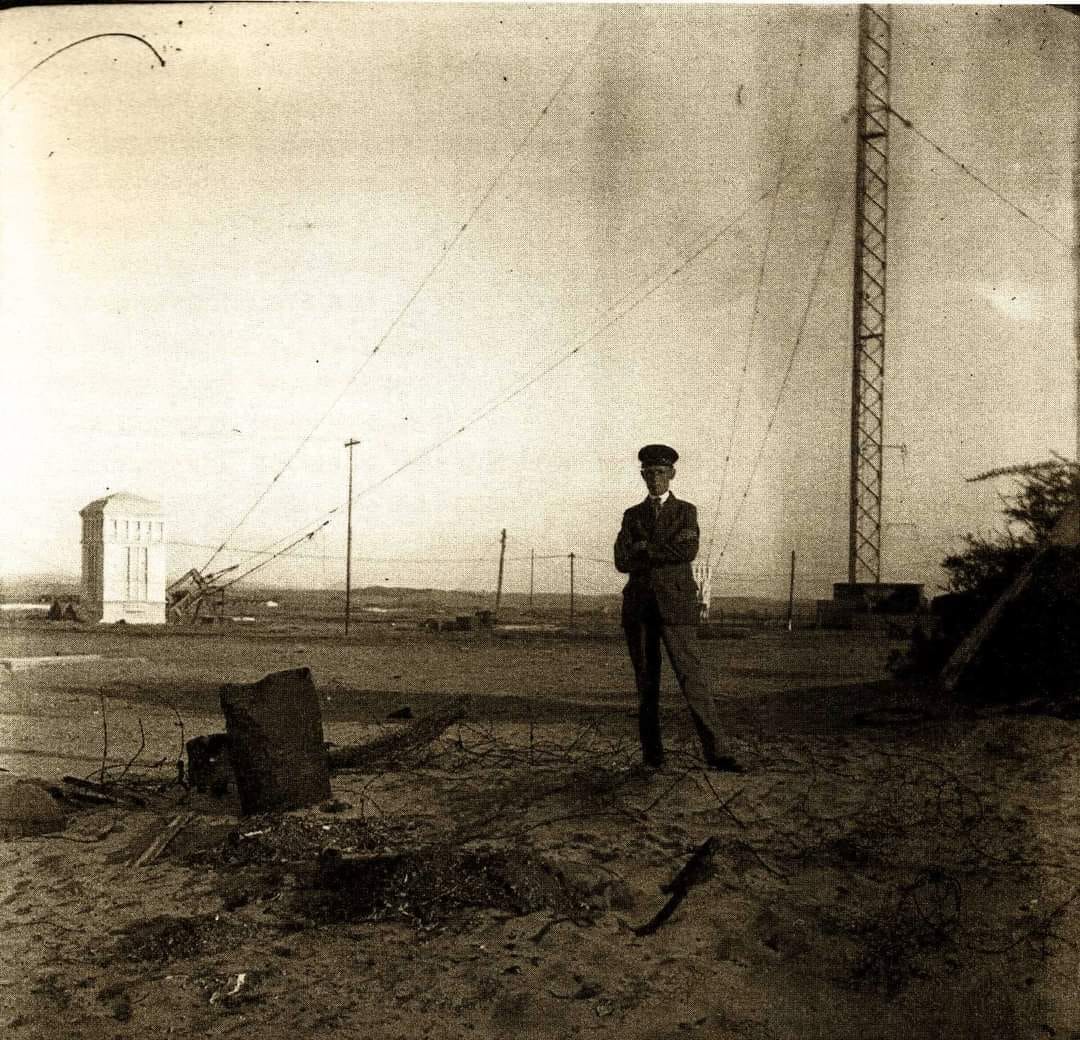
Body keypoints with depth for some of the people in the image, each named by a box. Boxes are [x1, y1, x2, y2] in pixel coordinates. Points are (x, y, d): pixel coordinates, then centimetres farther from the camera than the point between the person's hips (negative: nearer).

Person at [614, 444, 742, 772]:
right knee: (646, 681, 4)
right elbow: (622, 561, -1)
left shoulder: (686, 511, 8)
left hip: (675, 605, -2)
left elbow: (689, 551, -12)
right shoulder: (632, 515, 14)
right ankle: (652, 754, 10)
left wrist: (646, 549, -6)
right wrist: (666, 554, -7)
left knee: (692, 676, -9)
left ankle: (713, 753, -9)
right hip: (639, 606, 3)